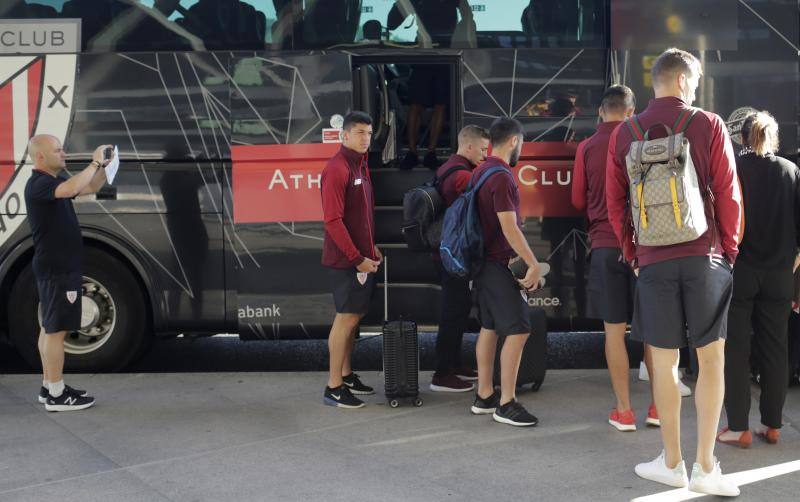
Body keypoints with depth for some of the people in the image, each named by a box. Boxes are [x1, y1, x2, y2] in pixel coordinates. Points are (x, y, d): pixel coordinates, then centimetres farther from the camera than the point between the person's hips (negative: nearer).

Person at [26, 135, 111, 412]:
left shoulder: (56, 180, 13)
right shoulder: (38, 184, -18)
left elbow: (90, 187, 21)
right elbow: (71, 189, -38)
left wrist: (104, 166, 4)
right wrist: (94, 163, -27)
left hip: (58, 267, 10)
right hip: (56, 269, -10)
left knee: (50, 327, 14)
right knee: (56, 329, -7)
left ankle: (49, 386, 22)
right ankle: (56, 395, -4)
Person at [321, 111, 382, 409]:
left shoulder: (361, 166, 14)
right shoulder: (337, 169, -16)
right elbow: (333, 220, -20)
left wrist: (372, 248, 12)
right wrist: (358, 259, -19)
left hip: (363, 257, 9)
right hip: (345, 260, -9)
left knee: (354, 316, 14)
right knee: (347, 317, -6)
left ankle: (346, 376, 25)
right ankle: (334, 388, -1)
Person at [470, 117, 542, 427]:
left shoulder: (480, 172, 12)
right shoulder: (502, 177, -18)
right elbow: (509, 228, -23)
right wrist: (534, 264, -19)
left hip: (485, 262, 10)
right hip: (501, 265, -10)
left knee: (489, 327, 13)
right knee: (518, 330, -8)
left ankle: (484, 397, 19)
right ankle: (506, 404, -7)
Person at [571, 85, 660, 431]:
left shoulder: (587, 148, -1)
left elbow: (578, 201, 7)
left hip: (605, 245, 0)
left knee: (614, 330, 4)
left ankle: (623, 411, 5)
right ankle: (658, 406, 14)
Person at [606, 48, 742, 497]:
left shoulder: (625, 134, 4)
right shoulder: (709, 125, -3)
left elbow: (615, 203, 7)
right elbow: (729, 195, -2)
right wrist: (730, 248, 10)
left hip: (653, 261, 2)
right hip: (706, 258, -2)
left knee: (665, 362, 7)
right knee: (712, 360, 5)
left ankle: (672, 463, 14)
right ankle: (706, 467, 5)